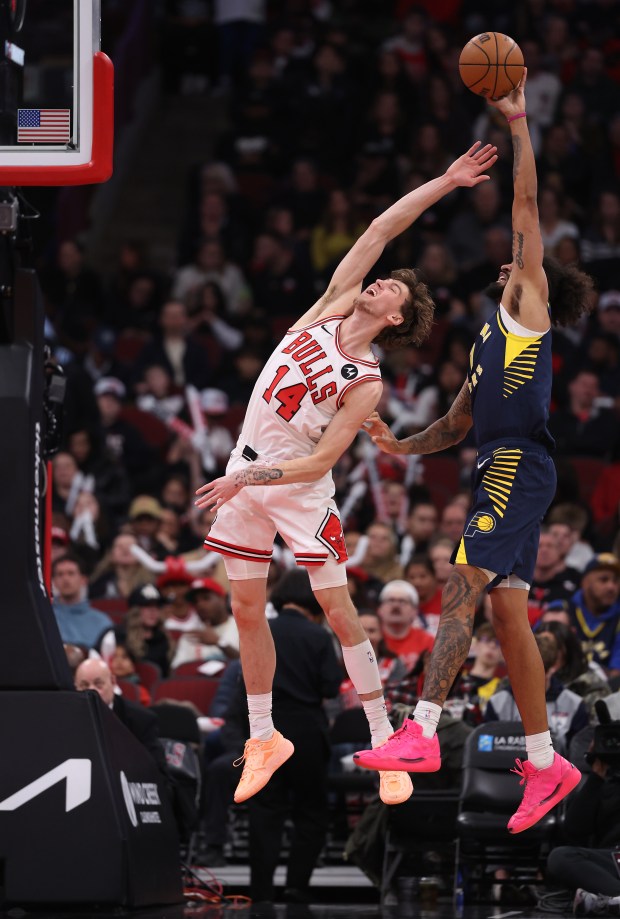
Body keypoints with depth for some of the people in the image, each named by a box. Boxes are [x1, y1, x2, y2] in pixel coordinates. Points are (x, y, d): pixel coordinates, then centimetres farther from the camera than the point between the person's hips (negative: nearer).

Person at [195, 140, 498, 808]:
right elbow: (379, 232, -3)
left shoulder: (366, 385, -12)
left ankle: (383, 739, 1)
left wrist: (247, 480, -23)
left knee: (338, 610, -5)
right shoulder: (332, 307, 1)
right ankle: (263, 740, 17)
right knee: (247, 610, 7)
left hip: (298, 488, -6)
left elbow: (321, 459, -16)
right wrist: (444, 183, -1)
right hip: (244, 478, 6)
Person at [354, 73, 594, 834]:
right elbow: (457, 423, 33)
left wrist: (519, 123, 0)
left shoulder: (530, 303, 5)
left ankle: (421, 733, -29)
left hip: (518, 467, -9)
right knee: (507, 614, 6)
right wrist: (402, 445, 18)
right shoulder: (492, 337, 28)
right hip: (500, 472, 9)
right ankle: (546, 763, 9)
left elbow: (526, 205, -1)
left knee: (462, 587, -19)